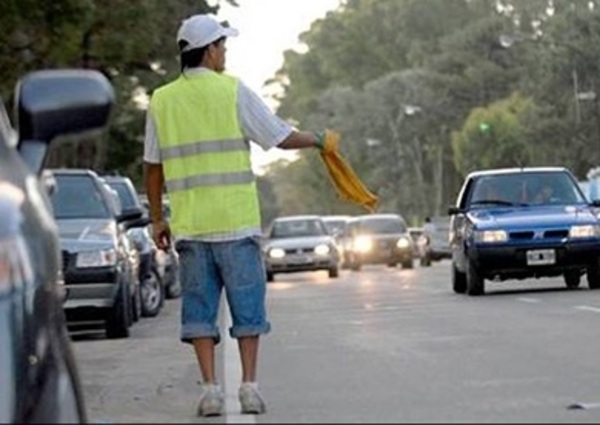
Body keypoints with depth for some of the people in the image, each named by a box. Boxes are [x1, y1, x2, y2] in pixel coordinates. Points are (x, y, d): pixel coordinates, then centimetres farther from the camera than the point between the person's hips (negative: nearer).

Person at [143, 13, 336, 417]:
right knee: (247, 305, 6)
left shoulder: (161, 100, 7)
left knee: (200, 307, 6)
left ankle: (211, 388, 1)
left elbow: (153, 167, 11)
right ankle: (249, 386, 5)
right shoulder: (233, 91, -4)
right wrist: (319, 140, 17)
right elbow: (282, 137, -1)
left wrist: (158, 219, 19)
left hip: (189, 225, 3)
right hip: (236, 221, -3)